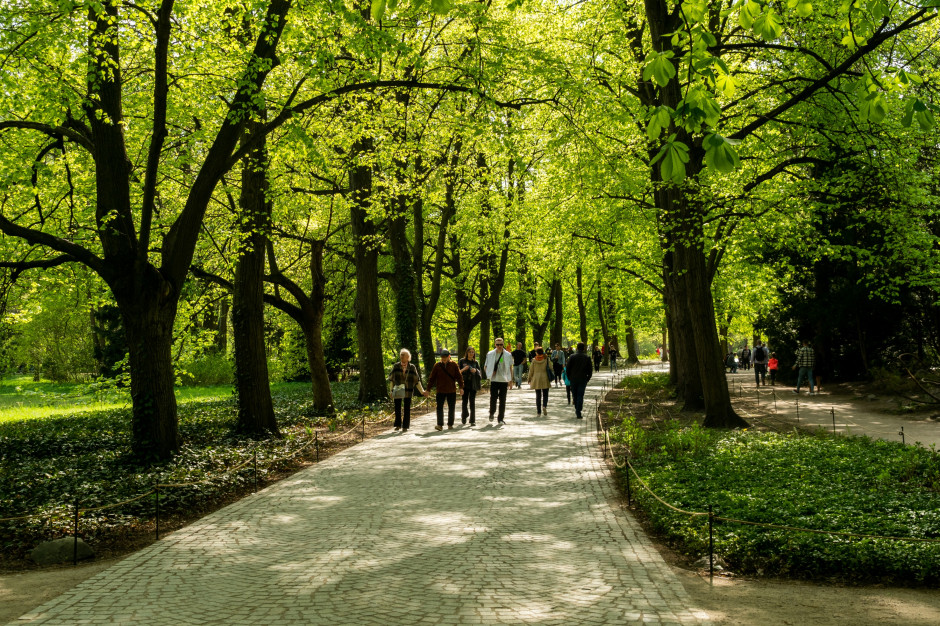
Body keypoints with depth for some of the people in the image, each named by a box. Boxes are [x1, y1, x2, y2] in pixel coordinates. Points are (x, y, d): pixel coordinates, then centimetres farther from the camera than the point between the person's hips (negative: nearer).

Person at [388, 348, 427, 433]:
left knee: (407, 409, 2)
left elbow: (417, 381, 6)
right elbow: (391, 379, 6)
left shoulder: (412, 367, 1)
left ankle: (405, 426, 10)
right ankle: (398, 425, 21)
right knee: (397, 408, 6)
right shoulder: (396, 366, 2)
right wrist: (391, 391, 2)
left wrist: (422, 391, 3)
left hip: (408, 391, -1)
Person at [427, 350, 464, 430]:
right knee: (439, 408, -6)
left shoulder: (453, 365, 0)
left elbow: (459, 376, 2)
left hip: (452, 391, 0)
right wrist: (428, 389, 3)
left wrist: (461, 387, -6)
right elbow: (432, 378, 4)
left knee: (451, 408, 9)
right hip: (440, 391, 0)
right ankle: (440, 425, -4)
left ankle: (450, 424, 20)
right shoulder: (437, 365, 0)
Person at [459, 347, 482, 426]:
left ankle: (473, 421, -1)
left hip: (473, 385, 1)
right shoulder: (462, 361, 4)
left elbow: (480, 375, 7)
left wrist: (476, 371, -12)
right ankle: (464, 416, 27)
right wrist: (463, 369, -15)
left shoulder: (475, 363, 9)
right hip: (465, 384, -1)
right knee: (464, 401, 1)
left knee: (472, 402, -3)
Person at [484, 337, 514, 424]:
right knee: (493, 398, -4)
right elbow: (485, 367, 11)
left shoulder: (508, 355, 3)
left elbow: (510, 368, 10)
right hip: (494, 380, -1)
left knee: (502, 400, 3)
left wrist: (511, 380, 6)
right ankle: (492, 413, 23)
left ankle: (501, 418, 10)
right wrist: (490, 373, -8)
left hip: (504, 380, 1)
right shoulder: (490, 354, 3)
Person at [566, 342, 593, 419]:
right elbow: (589, 370, 1)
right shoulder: (587, 358, -2)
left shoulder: (572, 356, -4)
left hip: (573, 379, 0)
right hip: (583, 380, 0)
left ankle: (577, 409, 24)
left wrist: (569, 378, 9)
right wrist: (587, 379, 12)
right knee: (580, 395, 0)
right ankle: (578, 412, -6)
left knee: (575, 395, 15)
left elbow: (567, 368, -3)